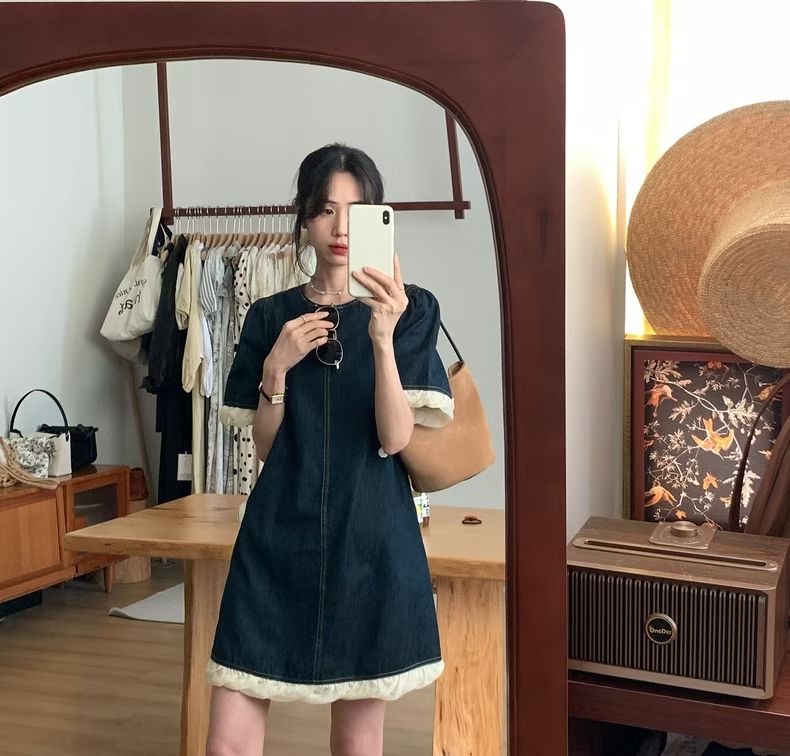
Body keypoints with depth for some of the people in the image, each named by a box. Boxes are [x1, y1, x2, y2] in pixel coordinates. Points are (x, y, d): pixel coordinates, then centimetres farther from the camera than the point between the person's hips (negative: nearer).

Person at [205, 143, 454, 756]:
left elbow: (395, 438, -9)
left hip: (369, 540, -1)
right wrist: (277, 368, -10)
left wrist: (383, 337, -23)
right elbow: (265, 447, 7)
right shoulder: (271, 316, 7)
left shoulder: (411, 309, 2)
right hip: (279, 539, 2)